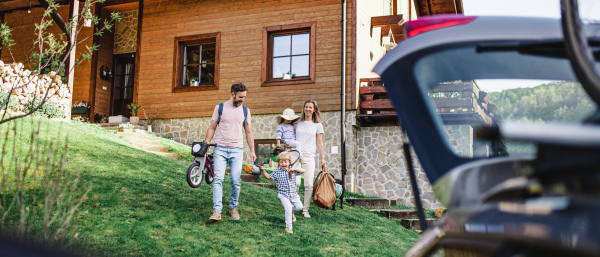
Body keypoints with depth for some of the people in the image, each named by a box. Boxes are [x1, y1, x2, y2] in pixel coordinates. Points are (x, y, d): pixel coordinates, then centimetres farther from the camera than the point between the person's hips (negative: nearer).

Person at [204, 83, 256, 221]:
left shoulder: (245, 110, 10)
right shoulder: (220, 107, 5)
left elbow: (249, 132, 14)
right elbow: (212, 128, 8)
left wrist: (252, 151, 8)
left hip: (237, 150, 1)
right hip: (220, 149, -1)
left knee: (236, 181, -2)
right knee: (218, 179, -11)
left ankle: (233, 207, 16)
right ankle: (217, 211, -12)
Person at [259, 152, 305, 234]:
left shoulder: (292, 171, 4)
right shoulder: (277, 171, 0)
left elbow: (303, 171, -2)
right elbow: (269, 177, 5)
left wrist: (294, 169, -15)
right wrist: (263, 171, -10)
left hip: (293, 194, 4)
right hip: (283, 194, -3)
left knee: (299, 206, 0)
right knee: (288, 207, -19)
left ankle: (290, 212, 34)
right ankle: (288, 226, -5)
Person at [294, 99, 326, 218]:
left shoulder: (318, 125, 10)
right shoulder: (297, 124, 12)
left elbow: (319, 143, 12)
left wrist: (322, 157, 8)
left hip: (309, 158, 0)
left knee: (309, 185, -4)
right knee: (295, 182, -13)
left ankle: (305, 209, 8)